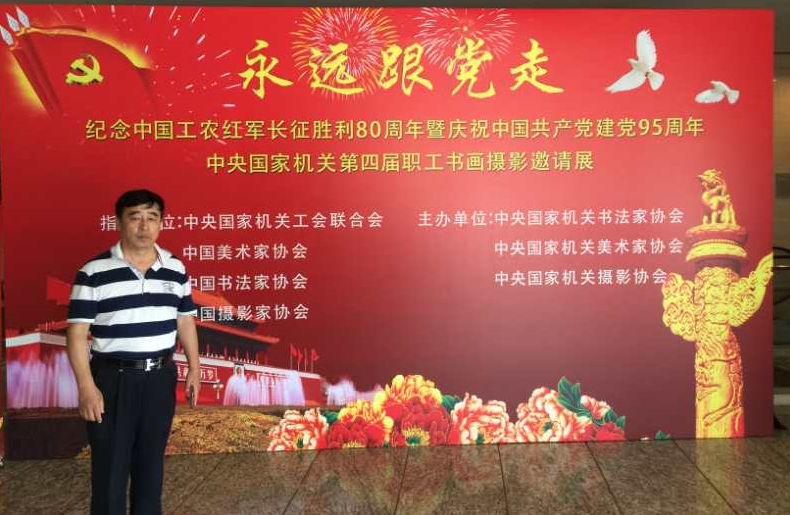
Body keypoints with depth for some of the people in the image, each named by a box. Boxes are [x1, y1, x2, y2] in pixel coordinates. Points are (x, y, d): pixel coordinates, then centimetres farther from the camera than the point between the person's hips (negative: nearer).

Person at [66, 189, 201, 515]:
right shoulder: (94, 273, -10)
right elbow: (77, 333, -10)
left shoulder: (175, 269, 3)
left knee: (152, 460, 17)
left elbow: (185, 320, 11)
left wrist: (194, 367, 9)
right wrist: (86, 387, -15)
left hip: (161, 378, 4)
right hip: (113, 379, -4)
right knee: (110, 464, 7)